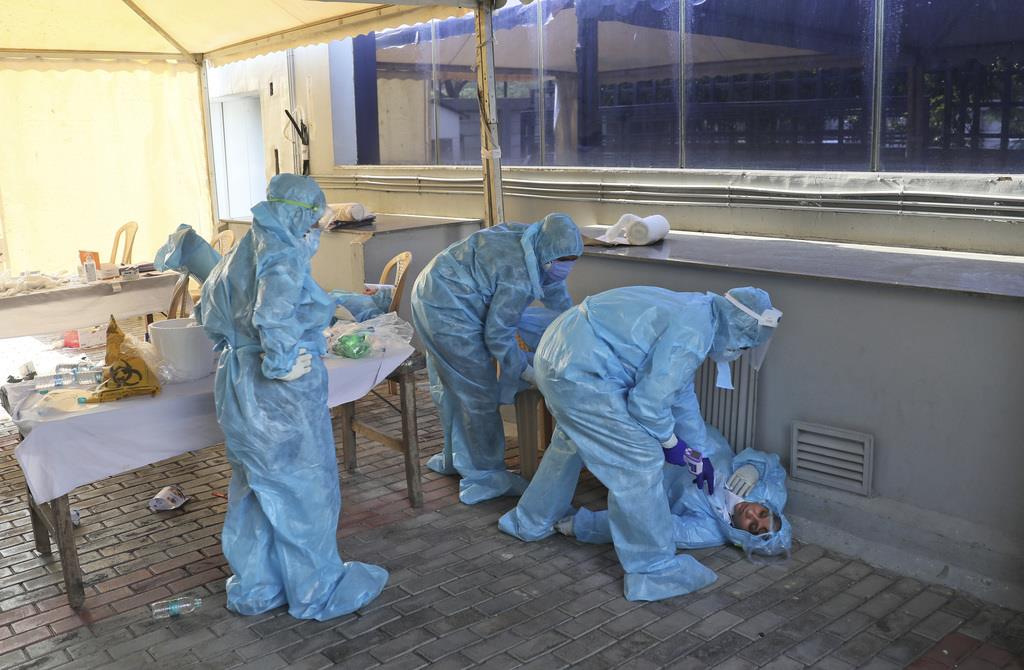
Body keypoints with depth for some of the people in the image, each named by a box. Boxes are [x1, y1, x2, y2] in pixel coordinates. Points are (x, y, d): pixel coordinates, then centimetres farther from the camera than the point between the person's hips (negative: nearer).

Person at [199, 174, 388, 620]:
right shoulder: (282, 257, -18)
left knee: (254, 488, 20)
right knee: (305, 489, 6)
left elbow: (213, 302, 24)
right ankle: (316, 592, 22)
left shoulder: (241, 253, 11)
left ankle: (254, 587, 34)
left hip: (238, 384, 9)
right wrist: (280, 363, -22)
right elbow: (275, 318, -34)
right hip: (281, 395, -9)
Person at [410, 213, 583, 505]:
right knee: (479, 392, -3)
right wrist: (525, 370, -9)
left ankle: (455, 458, 39)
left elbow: (555, 290, 17)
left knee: (451, 387, 22)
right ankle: (484, 476, 8)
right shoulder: (518, 276, -28)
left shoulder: (529, 239, 0)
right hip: (448, 313, -11)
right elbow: (497, 334, -20)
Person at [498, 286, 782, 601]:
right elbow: (648, 402, -17)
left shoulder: (693, 311, 16)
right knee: (638, 461, -4)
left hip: (557, 351, 11)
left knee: (571, 441, 32)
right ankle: (653, 570, 7)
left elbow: (681, 393, 28)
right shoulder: (693, 334, -16)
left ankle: (530, 521, 51)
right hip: (580, 373, -11)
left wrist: (699, 452, 35)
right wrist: (670, 442, 3)